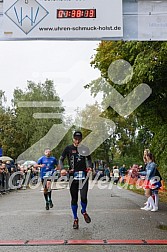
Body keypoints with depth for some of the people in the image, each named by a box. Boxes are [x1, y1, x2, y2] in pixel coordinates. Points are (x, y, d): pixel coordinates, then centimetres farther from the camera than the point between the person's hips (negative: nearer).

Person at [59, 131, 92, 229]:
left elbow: (89, 159, 20)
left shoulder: (84, 148, 7)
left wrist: (90, 166, 1)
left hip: (83, 175, 0)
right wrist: (62, 169, -11)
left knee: (84, 197, -10)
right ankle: (75, 219, 21)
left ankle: (84, 212, 23)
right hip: (73, 176, 0)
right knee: (74, 199, 5)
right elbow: (61, 159, 7)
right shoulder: (68, 148, 2)